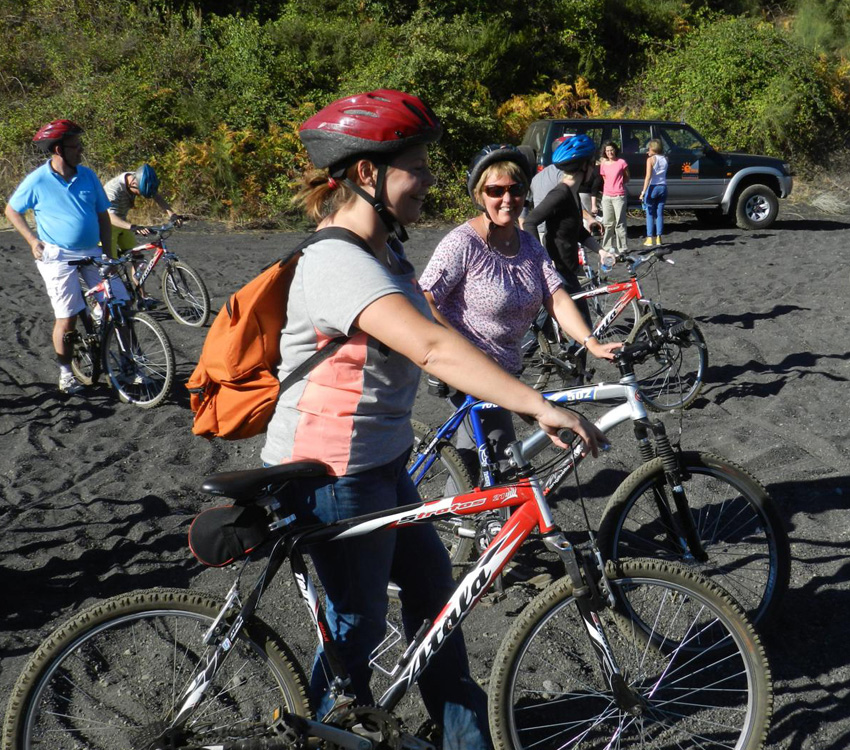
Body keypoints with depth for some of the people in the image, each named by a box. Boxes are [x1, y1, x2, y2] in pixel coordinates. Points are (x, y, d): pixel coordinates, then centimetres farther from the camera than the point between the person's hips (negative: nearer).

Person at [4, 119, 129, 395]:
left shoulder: (87, 175, 2)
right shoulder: (37, 180, -8)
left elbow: (102, 216, 9)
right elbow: (11, 210, 5)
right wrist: (32, 240, -5)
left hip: (91, 253, 4)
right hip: (58, 257, -4)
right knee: (67, 318, -2)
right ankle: (65, 373, 17)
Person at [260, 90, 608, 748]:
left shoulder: (383, 247, 5)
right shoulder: (340, 264, -27)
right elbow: (433, 348, -41)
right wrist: (540, 407, -45)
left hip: (380, 460, 10)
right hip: (331, 473, -10)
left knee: (431, 583, 20)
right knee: (360, 621, 8)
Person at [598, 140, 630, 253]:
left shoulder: (621, 162, -2)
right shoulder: (603, 164, 9)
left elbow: (627, 177, 8)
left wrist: (618, 183, 0)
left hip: (619, 196, -4)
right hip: (606, 196, 4)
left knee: (619, 223, -5)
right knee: (607, 223, 8)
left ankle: (623, 248, -2)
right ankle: (609, 246, 16)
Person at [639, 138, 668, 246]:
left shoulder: (650, 159, -8)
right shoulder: (665, 159, 7)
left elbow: (648, 176, -16)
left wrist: (643, 191, -20)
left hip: (653, 187, -5)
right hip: (663, 187, 5)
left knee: (650, 214, 2)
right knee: (660, 214, 9)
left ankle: (650, 239, 0)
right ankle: (658, 238, 9)